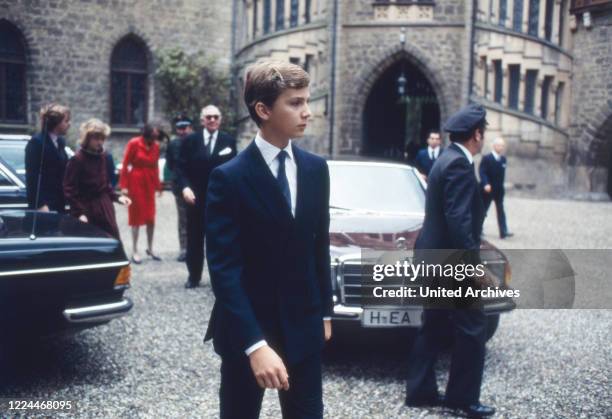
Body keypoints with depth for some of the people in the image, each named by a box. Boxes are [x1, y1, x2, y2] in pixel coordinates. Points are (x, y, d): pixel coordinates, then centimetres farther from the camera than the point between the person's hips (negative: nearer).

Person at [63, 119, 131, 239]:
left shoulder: (102, 157, 5)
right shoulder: (77, 160, -13)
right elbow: (70, 190, -15)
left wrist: (116, 197, 5)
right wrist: (79, 212, -21)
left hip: (104, 208, 6)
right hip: (87, 210, -6)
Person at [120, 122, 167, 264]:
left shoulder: (156, 146, 3)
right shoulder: (134, 143, -10)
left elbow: (155, 167, 9)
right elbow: (125, 165, -9)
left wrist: (158, 186, 7)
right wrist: (124, 185, -12)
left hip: (149, 183, 4)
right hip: (136, 182, -4)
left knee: (151, 217, 6)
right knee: (137, 216, 2)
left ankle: (150, 248, 20)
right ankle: (134, 251, 11)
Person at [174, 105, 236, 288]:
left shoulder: (229, 141, 3)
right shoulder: (190, 140, 4)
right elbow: (180, 167, 2)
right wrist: (185, 187, -13)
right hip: (196, 198, 1)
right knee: (195, 240, 10)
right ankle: (194, 276, 23)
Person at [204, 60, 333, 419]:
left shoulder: (316, 169, 2)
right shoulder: (229, 178, -15)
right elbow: (223, 268, -19)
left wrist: (325, 311, 13)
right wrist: (255, 344, -27)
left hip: (303, 326, 4)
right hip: (246, 329, -4)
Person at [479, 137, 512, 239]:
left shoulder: (503, 159, 8)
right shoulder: (486, 158, -10)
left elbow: (502, 173, 14)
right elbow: (482, 172, -19)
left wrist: (501, 186, 13)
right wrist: (486, 184, -31)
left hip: (499, 189, 5)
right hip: (488, 189, -5)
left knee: (500, 210, 2)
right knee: (483, 210, 5)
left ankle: (503, 231, 0)